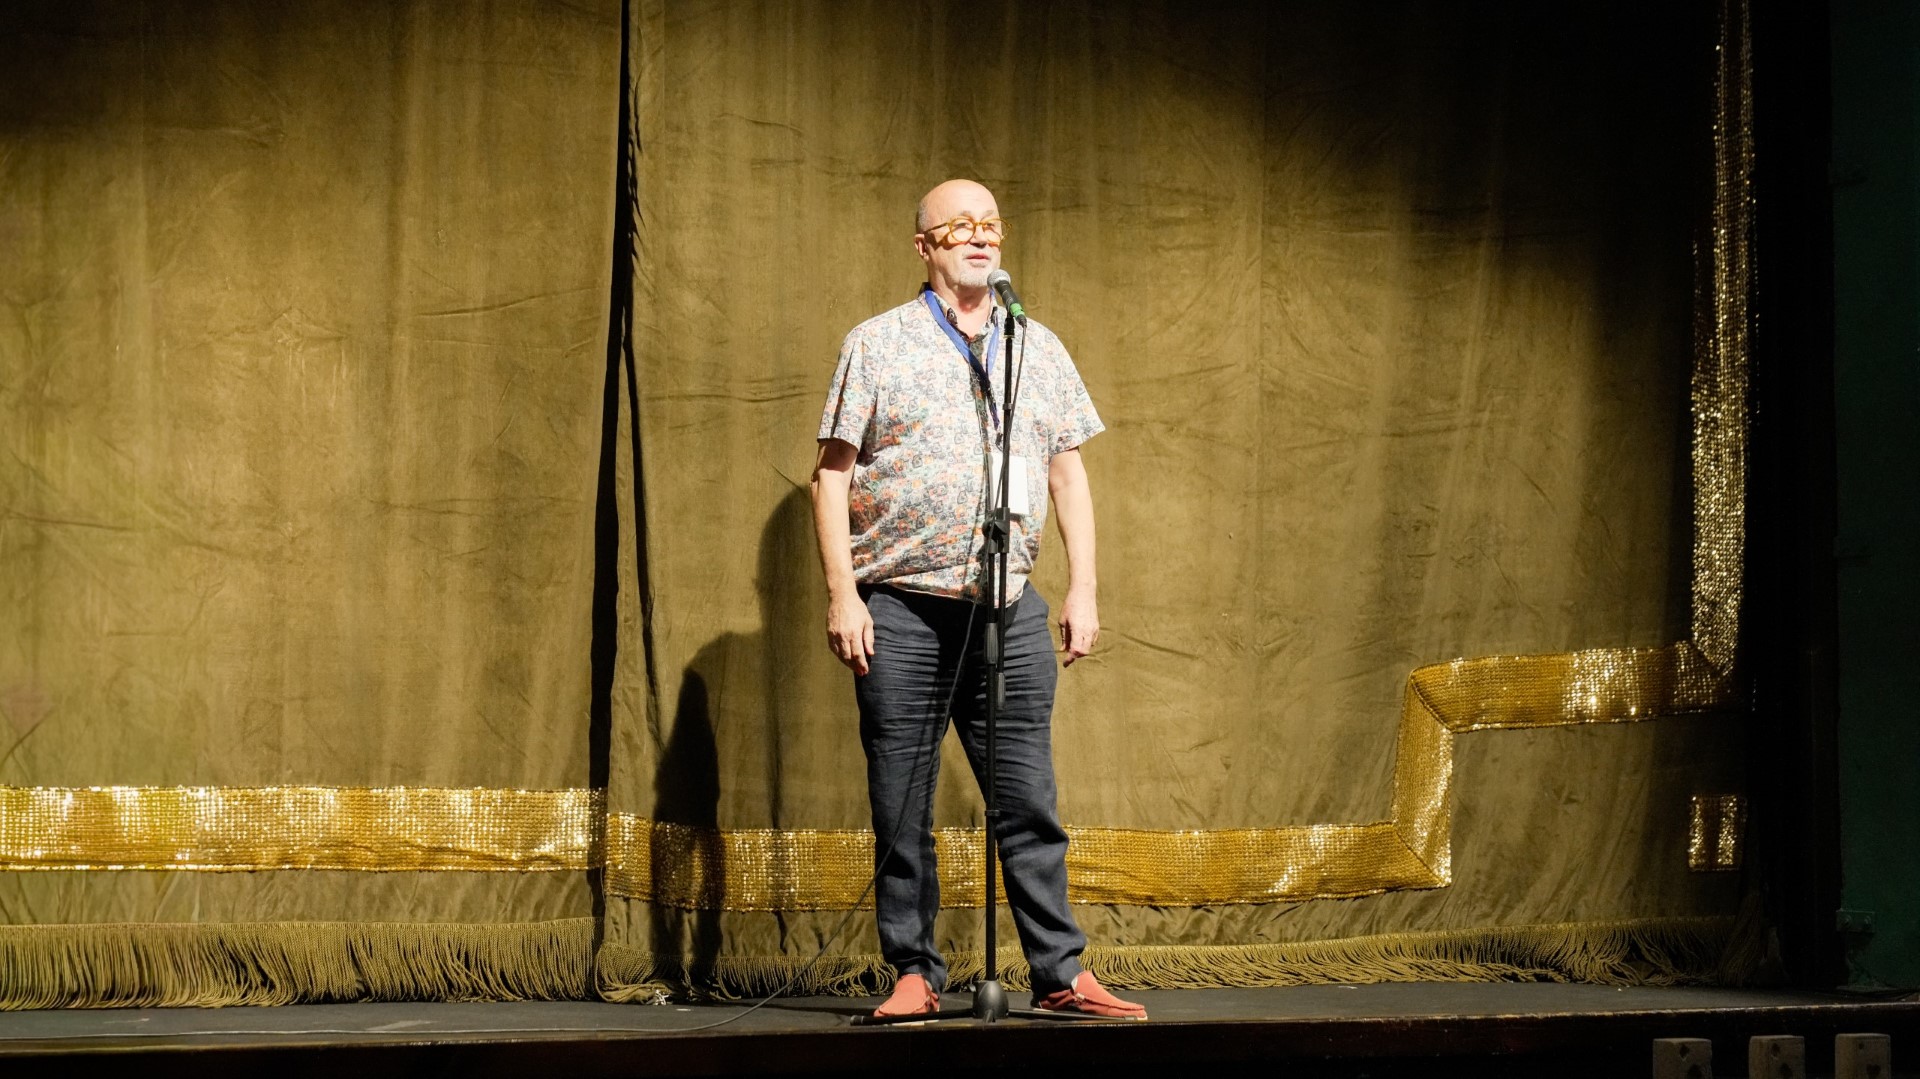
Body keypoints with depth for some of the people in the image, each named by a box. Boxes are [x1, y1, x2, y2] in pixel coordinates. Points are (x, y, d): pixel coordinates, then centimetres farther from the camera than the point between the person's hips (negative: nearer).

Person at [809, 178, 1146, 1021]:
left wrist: (1082, 589, 7)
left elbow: (1068, 473, 16)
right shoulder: (878, 345, 5)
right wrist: (841, 593, -6)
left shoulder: (1039, 349, 14)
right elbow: (832, 473, 2)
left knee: (1029, 800, 1)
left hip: (1009, 607, 2)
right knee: (902, 807, 1)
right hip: (901, 609, -2)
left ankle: (1060, 973, 6)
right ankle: (914, 973, 10)